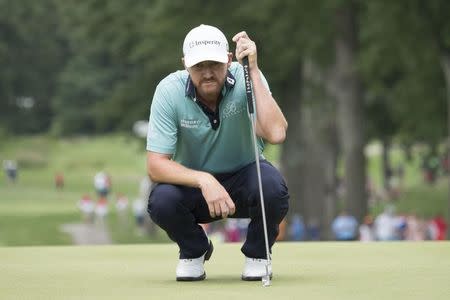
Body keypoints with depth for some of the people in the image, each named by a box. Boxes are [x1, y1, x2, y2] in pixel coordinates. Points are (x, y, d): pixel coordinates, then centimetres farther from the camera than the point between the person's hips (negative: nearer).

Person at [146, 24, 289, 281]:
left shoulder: (245, 79, -20)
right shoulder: (169, 91, -20)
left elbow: (276, 134, -36)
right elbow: (156, 165, -22)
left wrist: (253, 70, -36)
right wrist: (204, 181, -39)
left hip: (244, 177, 0)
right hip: (193, 182, 0)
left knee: (272, 186, -34)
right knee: (161, 200, -32)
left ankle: (257, 253, -1)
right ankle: (195, 251, 4)